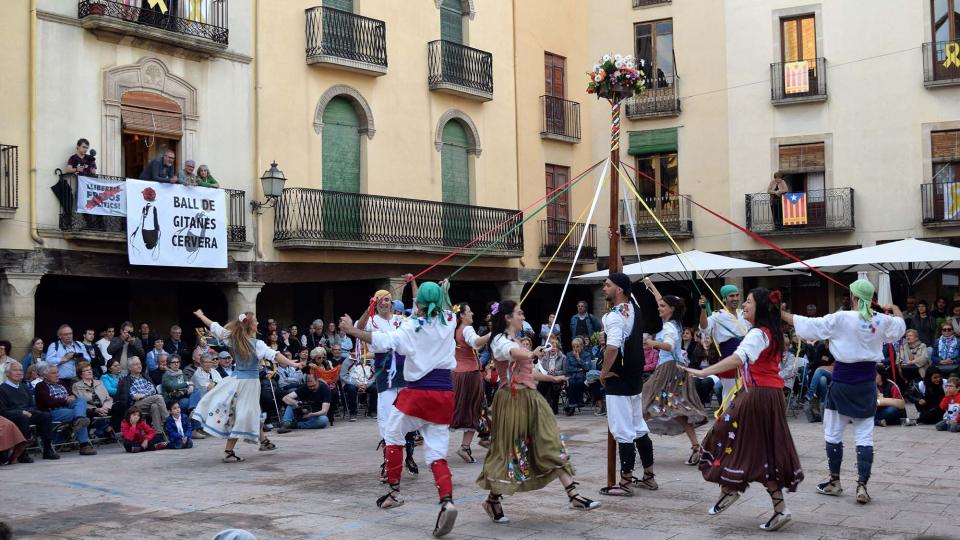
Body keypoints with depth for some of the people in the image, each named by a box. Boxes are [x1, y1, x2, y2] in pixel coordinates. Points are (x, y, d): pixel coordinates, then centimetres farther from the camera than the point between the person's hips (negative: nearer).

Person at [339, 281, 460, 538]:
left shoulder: (411, 327, -7)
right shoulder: (449, 321, 7)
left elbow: (384, 340, -18)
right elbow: (437, 311, 29)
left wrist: (352, 330, -11)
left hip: (418, 392, -4)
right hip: (444, 394, 4)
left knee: (393, 435, 20)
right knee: (437, 453, 2)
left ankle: (394, 492, 25)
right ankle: (447, 501, -21)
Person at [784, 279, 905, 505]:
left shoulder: (841, 319, -14)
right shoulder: (882, 320, -1)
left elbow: (809, 325, -10)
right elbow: (900, 325, 21)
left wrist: (782, 314, 1)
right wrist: (895, 308, 42)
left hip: (843, 380, -3)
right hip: (867, 382, 4)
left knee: (833, 433, 11)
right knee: (865, 435, 5)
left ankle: (834, 482, 21)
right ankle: (862, 486, 0)